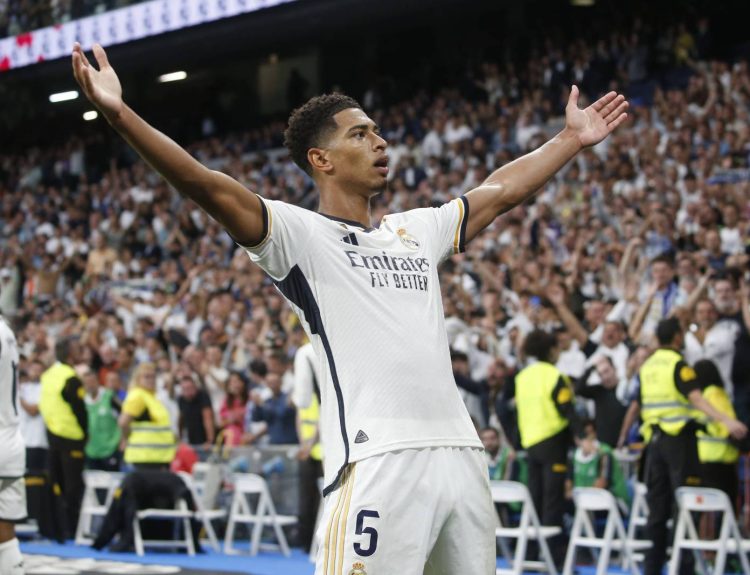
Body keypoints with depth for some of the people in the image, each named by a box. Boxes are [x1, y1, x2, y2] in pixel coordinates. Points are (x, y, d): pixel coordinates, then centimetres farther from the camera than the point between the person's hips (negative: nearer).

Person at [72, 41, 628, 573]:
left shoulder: (417, 230, 23)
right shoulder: (302, 235, 1)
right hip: (377, 464, -7)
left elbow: (502, 190, 35)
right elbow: (213, 189, -12)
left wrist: (573, 137, 40)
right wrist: (120, 114, -24)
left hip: (460, 454, 7)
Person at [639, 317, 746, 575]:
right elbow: (696, 397, -25)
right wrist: (726, 421, -36)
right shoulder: (678, 364, -11)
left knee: (657, 504, 10)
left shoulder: (647, 366, 10)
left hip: (655, 437, 7)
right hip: (679, 437, -7)